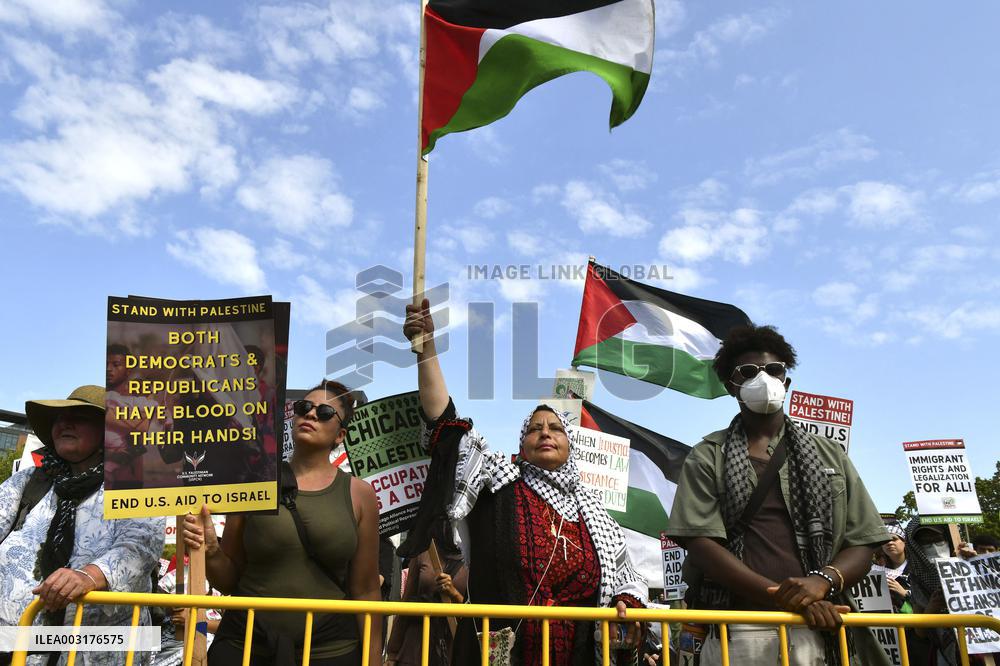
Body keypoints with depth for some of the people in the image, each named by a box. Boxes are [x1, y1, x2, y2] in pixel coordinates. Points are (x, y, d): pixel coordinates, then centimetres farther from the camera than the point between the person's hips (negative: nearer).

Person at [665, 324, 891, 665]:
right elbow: (700, 544, -7)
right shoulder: (707, 457, 4)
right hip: (736, 631, -2)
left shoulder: (829, 455, 13)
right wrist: (784, 597, -16)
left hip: (819, 631, 2)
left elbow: (863, 544, 9)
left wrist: (820, 581, -12)